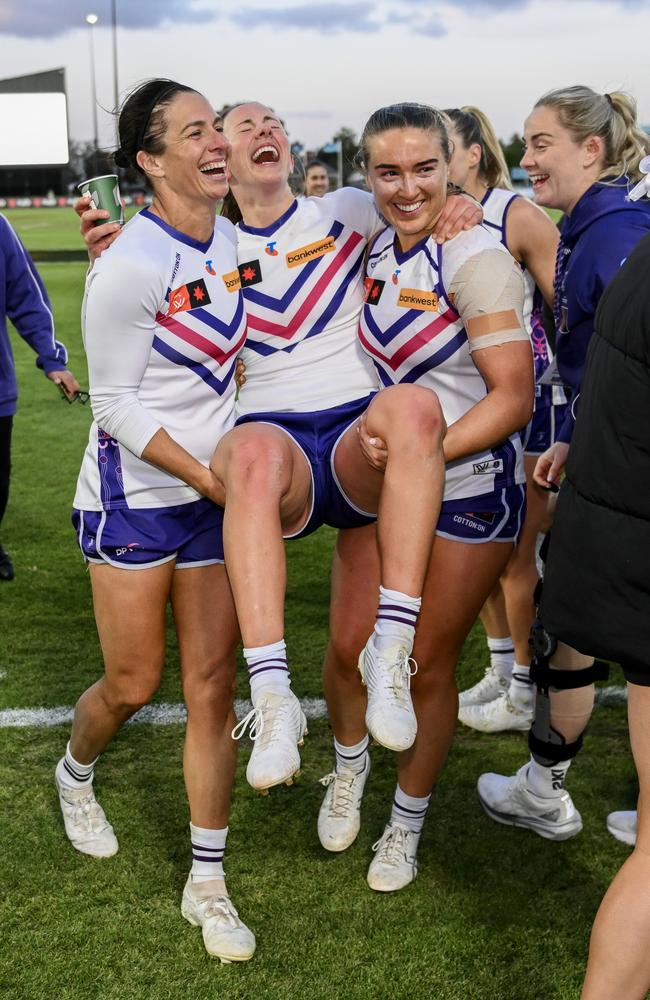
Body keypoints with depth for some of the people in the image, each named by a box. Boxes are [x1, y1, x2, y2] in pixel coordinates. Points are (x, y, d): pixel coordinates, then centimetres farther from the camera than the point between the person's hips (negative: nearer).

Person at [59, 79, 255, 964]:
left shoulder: (233, 241, 3)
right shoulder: (128, 267, -18)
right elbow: (117, 405, -15)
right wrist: (208, 478, -19)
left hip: (216, 493, 5)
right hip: (134, 496, -5)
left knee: (212, 685, 4)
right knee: (133, 683, 5)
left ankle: (208, 882, 16)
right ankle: (76, 772, 42)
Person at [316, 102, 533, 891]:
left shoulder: (475, 259, -18)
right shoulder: (369, 255, 1)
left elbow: (513, 397, -21)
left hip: (470, 487, -5)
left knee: (427, 664, 6)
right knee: (349, 644, 2)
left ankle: (407, 822, 29)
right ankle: (349, 765, 35)